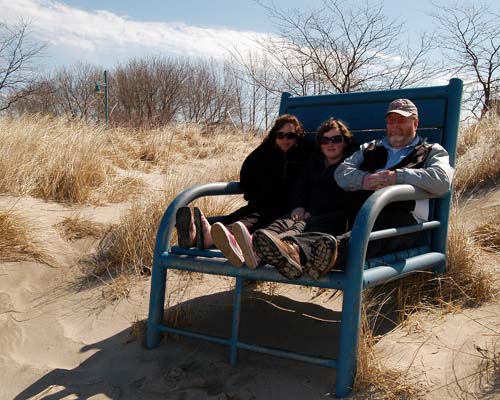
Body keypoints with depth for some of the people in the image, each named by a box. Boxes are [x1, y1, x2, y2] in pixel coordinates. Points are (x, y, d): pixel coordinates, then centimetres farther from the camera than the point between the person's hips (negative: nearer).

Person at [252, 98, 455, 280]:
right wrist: (364, 180, -6)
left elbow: (443, 179, -2)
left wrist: (398, 177, -10)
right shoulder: (369, 149, 33)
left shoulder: (431, 152, 21)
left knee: (373, 230, -41)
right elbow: (342, 172, 16)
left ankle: (333, 253, -70)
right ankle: (293, 249, -62)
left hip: (401, 221, -3)